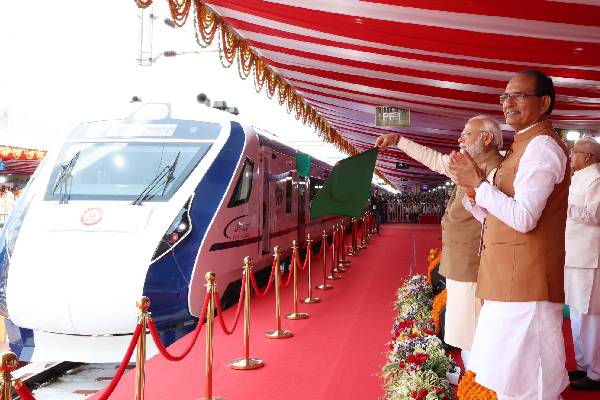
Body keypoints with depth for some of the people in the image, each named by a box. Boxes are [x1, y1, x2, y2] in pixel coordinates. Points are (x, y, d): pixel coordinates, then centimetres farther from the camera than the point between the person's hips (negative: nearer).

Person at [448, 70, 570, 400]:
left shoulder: (542, 146, -13)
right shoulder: (524, 147, 18)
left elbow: (523, 218, -23)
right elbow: (497, 215, 19)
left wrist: (478, 183, -14)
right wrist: (471, 184, 4)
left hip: (525, 282, -10)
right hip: (509, 281, 10)